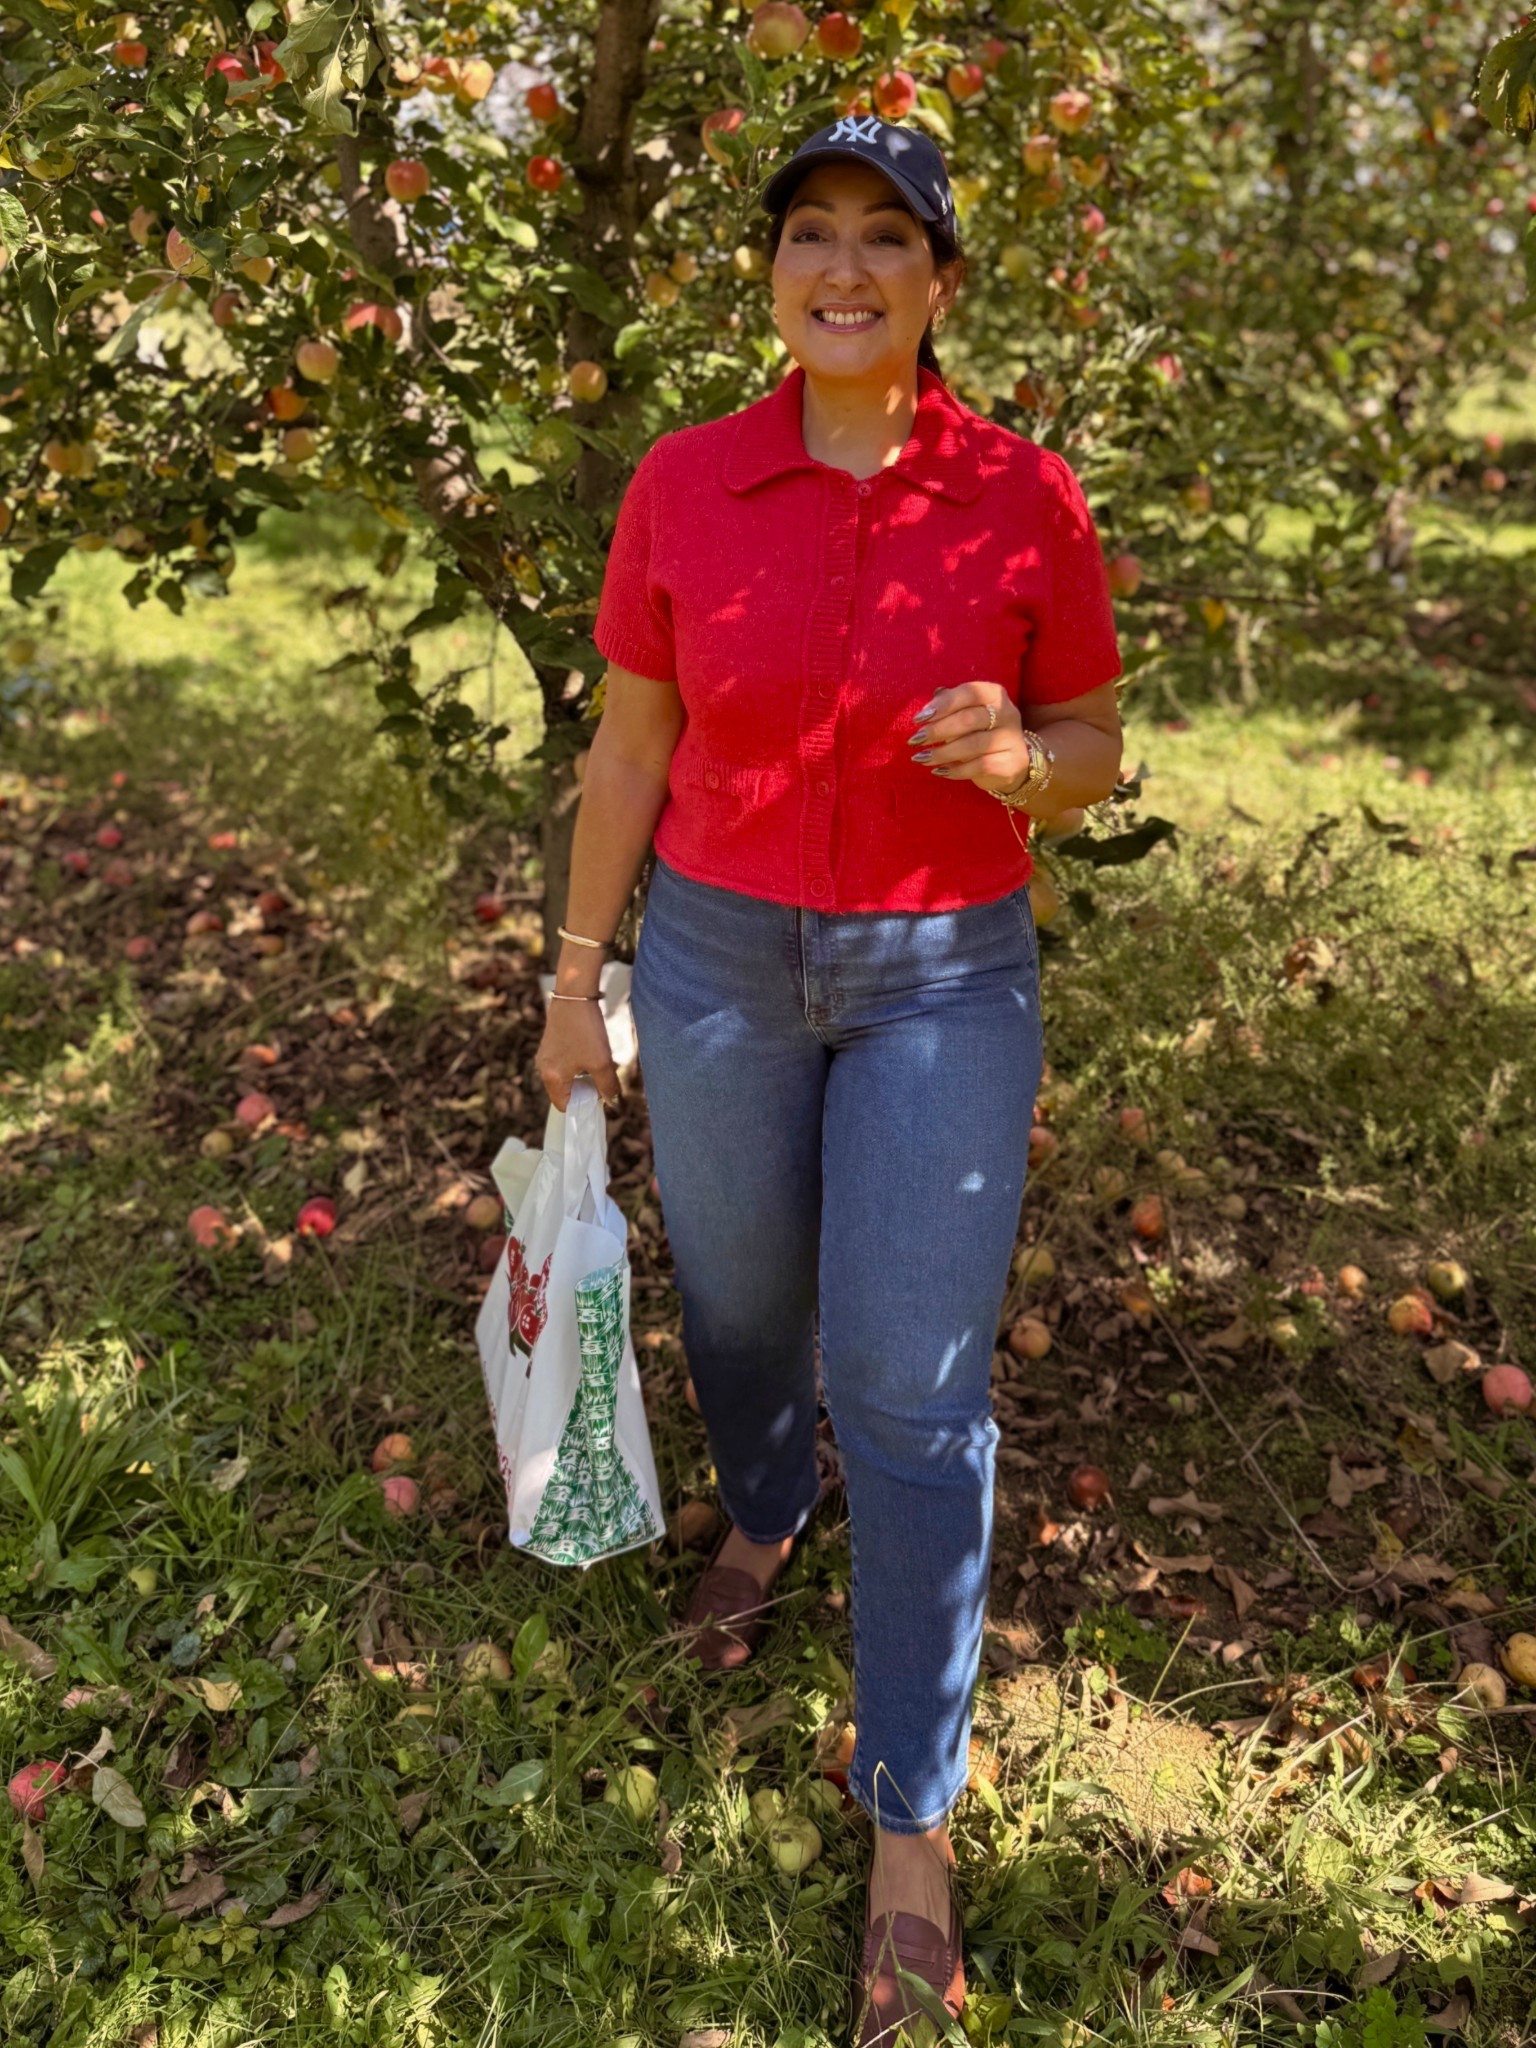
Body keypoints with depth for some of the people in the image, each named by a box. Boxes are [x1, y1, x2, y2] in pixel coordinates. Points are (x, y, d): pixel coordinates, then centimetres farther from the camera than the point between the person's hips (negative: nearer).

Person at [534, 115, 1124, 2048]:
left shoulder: (1025, 495, -8)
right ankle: (762, 1508, 56)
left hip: (945, 978, -1)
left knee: (913, 1386, -1)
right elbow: (629, 753, 1)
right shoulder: (682, 484, -6)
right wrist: (576, 985, 4)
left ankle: (910, 1813, 17)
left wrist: (1016, 758, -24)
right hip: (721, 960, 2)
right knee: (738, 1297, 20)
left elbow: (1092, 750, 0)